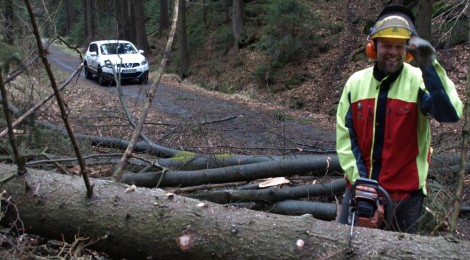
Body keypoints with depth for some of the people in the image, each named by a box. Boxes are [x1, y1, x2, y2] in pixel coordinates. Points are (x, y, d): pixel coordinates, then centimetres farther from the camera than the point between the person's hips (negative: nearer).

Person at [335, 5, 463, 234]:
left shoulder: (418, 81, -10)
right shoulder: (356, 82, 0)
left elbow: (450, 113, -28)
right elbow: (345, 134, 0)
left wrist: (430, 67, -34)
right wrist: (357, 177, -8)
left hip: (405, 191, -3)